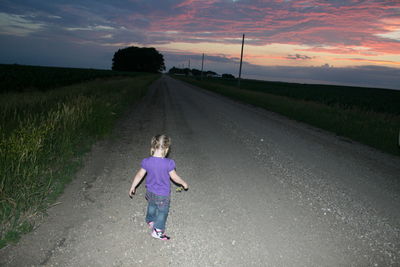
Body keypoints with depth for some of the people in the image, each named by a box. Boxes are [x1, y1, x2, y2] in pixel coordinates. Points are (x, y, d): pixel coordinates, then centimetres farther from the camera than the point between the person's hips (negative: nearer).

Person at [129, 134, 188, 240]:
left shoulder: (146, 161, -17)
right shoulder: (168, 163, -28)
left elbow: (139, 175, -5)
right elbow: (175, 177, -15)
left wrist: (132, 187, 11)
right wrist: (183, 183, 5)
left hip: (150, 192, 5)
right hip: (163, 195, -4)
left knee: (151, 207, 31)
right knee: (162, 212, 19)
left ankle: (150, 221, 56)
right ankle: (157, 231, 33)